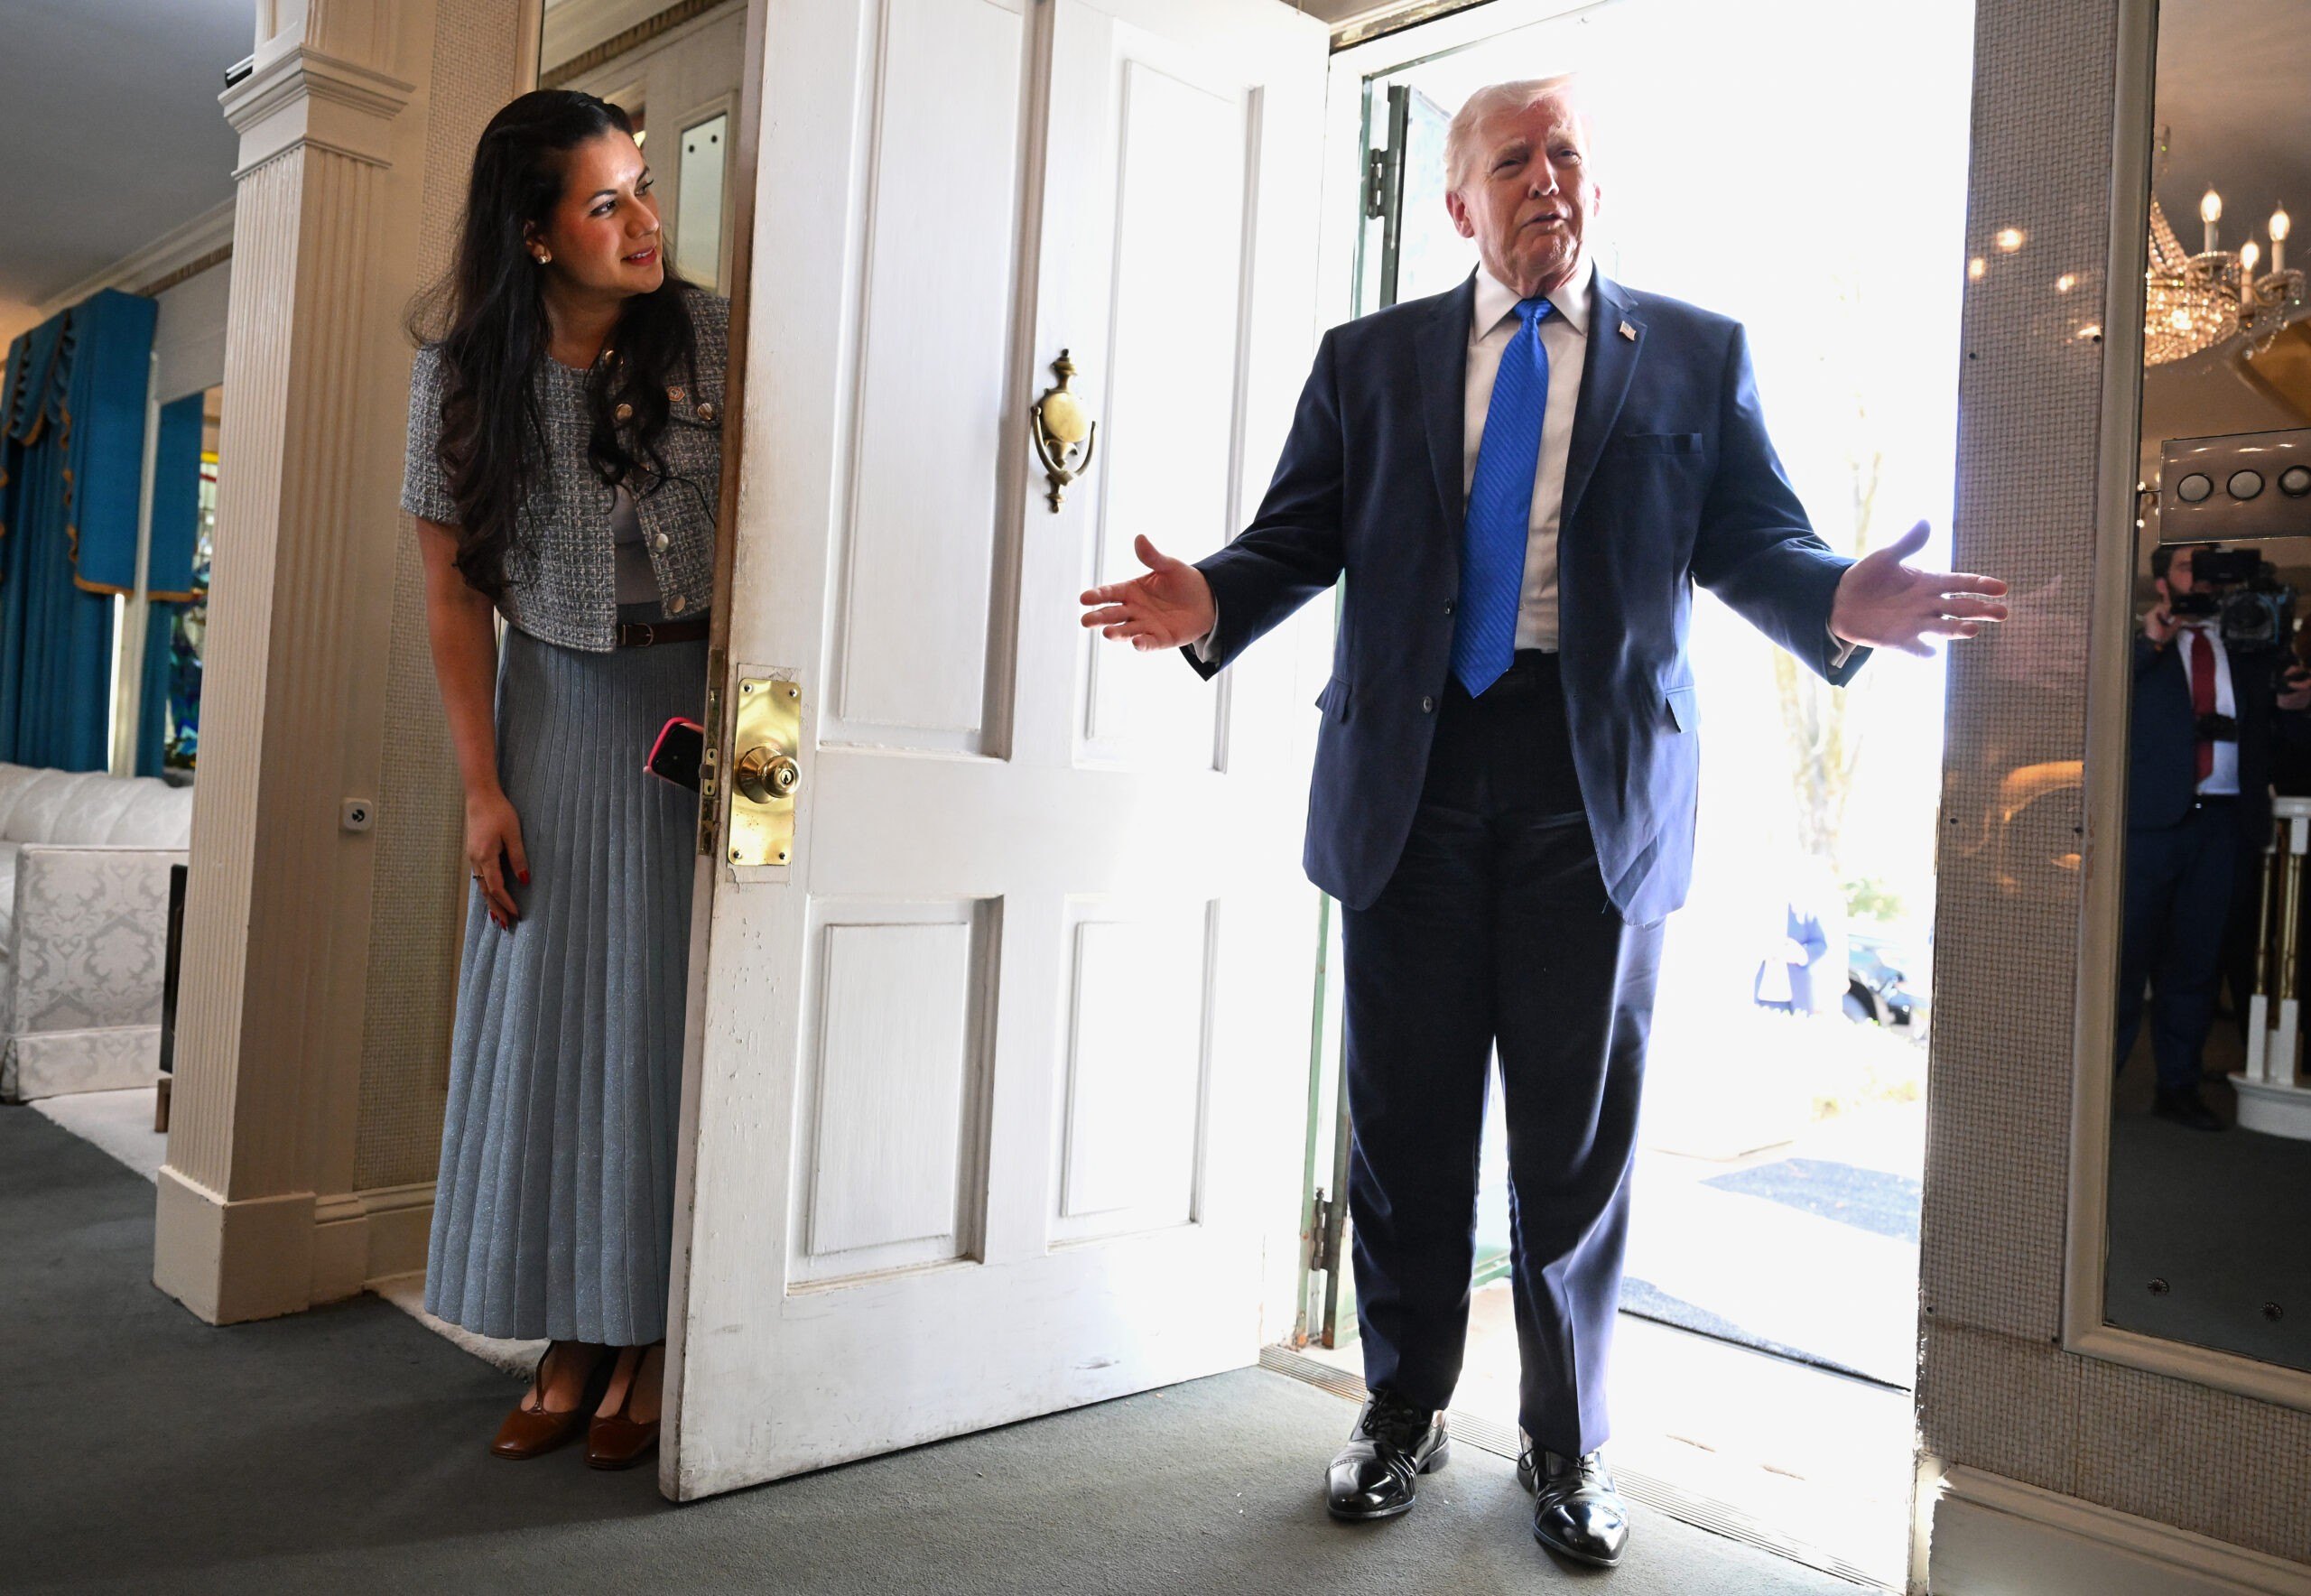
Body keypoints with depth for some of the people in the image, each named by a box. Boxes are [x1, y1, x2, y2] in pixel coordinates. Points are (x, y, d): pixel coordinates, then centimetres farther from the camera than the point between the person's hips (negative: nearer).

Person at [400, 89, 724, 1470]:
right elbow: (456, 593, 2)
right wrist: (482, 786, -2)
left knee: (671, 1007, -1)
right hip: (558, 709, 3)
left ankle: (656, 1342, 11)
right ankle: (575, 1341, 17)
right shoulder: (466, 376, -2)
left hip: (701, 697, -2)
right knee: (547, 1009, 4)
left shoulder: (715, 337, -8)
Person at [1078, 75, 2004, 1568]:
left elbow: (1755, 541, 4)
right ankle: (1406, 1411, 30)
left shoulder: (1698, 355, 9)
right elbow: (1298, 537, 7)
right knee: (1406, 1119, 10)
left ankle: (1569, 1444, 28)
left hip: (1600, 782, -1)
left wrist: (1844, 605, -18)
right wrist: (1209, 601, -14)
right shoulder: (1368, 359, 12)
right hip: (1412, 773, 1)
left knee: (1579, 1133, 7)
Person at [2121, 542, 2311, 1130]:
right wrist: (2149, 644, -17)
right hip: (2151, 817, -3)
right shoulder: (2139, 642, 7)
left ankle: (2178, 1086, 15)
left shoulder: (2254, 643, 15)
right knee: (2128, 952, -4)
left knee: (2196, 961, 8)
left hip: (2227, 822, 4)